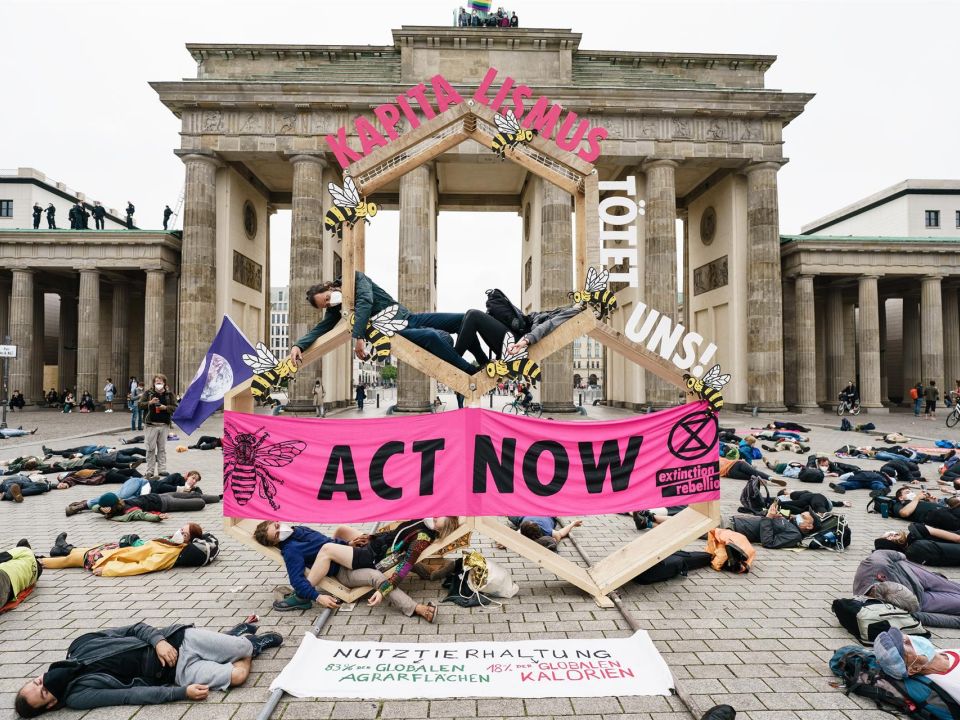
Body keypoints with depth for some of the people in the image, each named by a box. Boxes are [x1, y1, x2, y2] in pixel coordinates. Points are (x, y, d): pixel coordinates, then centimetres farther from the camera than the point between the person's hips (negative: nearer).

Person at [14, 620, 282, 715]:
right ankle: (252, 647, 12)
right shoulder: (78, 696, -7)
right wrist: (182, 692, -21)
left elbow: (135, 628, 5)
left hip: (176, 639, 3)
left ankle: (243, 636, 27)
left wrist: (159, 640, -16)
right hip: (176, 672, -3)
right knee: (235, 675, -20)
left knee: (241, 649, -9)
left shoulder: (79, 645, 3)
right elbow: (132, 694, -15)